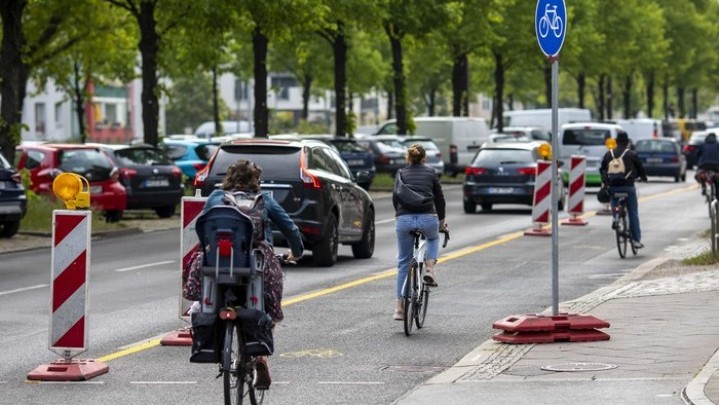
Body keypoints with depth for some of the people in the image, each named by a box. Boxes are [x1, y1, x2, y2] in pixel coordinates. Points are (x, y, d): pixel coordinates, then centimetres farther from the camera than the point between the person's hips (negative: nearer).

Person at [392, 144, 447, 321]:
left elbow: (395, 198, 12)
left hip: (404, 220, 0)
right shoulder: (430, 173, 14)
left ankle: (399, 308, 10)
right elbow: (439, 199, 16)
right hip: (428, 219, 0)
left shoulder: (401, 173, 15)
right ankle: (429, 269, 11)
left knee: (403, 263, 13)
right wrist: (442, 222, 29)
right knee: (433, 238, 37)